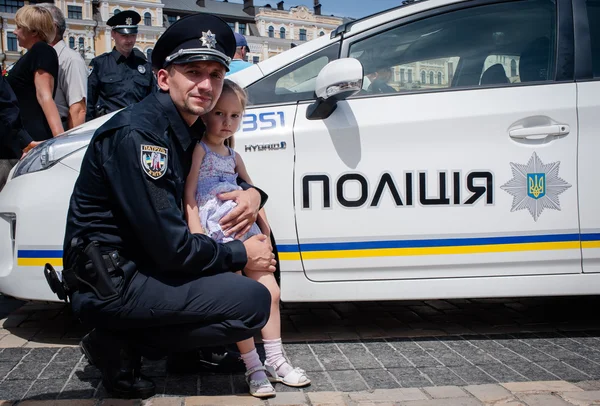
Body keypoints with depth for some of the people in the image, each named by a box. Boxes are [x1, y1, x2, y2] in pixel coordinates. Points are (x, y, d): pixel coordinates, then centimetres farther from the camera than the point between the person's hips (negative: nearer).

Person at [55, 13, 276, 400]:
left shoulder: (190, 128, 7)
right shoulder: (138, 134, -21)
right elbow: (171, 247, -23)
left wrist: (251, 193, -1)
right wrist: (242, 255, -9)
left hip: (139, 266, 9)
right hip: (109, 284, -9)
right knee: (253, 302, -17)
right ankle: (121, 346, -4)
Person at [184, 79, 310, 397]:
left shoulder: (233, 156, 21)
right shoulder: (199, 150, 1)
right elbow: (188, 196, -7)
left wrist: (264, 227, 15)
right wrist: (197, 236, -17)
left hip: (245, 231, 7)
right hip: (216, 234, -7)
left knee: (271, 292, 3)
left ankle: (275, 362, 12)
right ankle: (253, 368, -4)